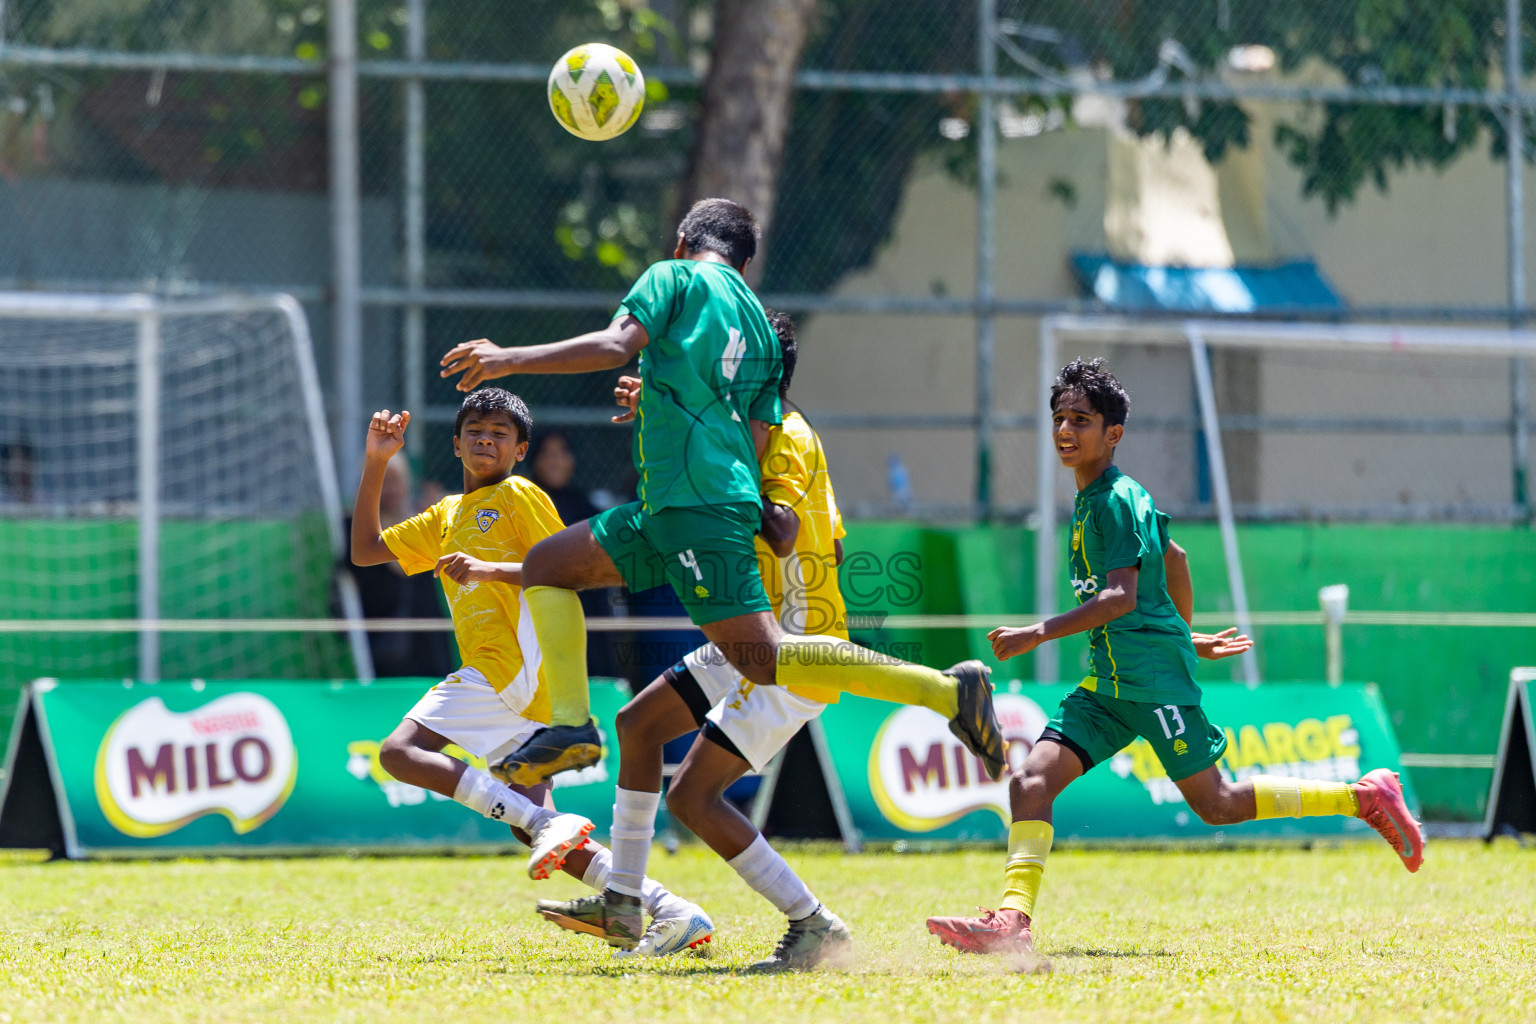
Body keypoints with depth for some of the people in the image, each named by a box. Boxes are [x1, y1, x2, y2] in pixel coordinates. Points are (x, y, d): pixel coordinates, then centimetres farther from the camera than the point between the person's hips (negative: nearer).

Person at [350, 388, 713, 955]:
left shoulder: (518, 496, 2)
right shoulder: (447, 515, 27)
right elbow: (365, 550, 25)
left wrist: (487, 570, -21)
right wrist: (375, 463, 19)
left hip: (517, 664, -9)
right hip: (502, 678, 9)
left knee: (401, 751, -19)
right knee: (532, 826, 2)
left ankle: (546, 822, -29)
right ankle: (669, 911, -4)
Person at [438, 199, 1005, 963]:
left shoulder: (675, 278, 6)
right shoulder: (760, 326, 23)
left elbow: (617, 346, -10)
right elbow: (756, 443, 16)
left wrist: (509, 360, -4)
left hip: (695, 504, -9)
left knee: (762, 659, -17)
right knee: (547, 565, 14)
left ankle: (946, 689, -21)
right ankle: (571, 723, -1)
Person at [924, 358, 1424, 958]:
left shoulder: (1115, 501, -12)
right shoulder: (1090, 501, 17)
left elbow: (1121, 598, -22)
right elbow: (1173, 559, 29)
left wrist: (1038, 635, -26)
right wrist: (1185, 633, 39)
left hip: (1154, 674, -9)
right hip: (1110, 682, 9)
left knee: (1216, 805, -4)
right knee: (1033, 779, -8)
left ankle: (1365, 798, 7)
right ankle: (1012, 920, -18)